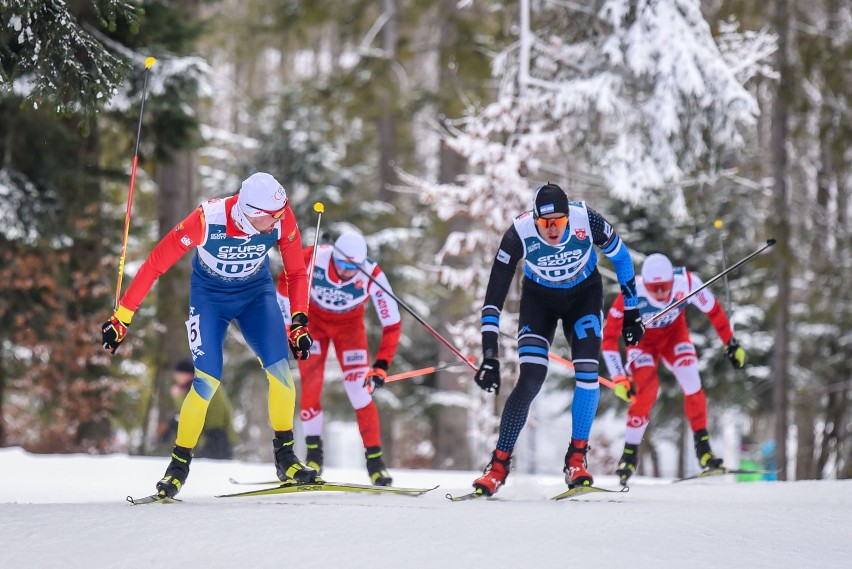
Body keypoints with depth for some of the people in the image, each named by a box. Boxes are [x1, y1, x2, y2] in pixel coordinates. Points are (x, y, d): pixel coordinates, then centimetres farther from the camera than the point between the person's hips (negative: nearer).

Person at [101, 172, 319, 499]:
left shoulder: (282, 218, -25)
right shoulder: (208, 220, -34)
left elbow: (296, 272, -7)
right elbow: (156, 264, -26)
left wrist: (299, 322, -15)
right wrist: (122, 318, -24)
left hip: (256, 293, 3)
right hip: (209, 296, -2)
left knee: (279, 367, -17)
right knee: (208, 381, -14)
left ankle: (285, 457, -2)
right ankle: (179, 465, 3)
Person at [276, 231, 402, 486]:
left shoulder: (372, 276, -32)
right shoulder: (314, 257, -31)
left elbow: (392, 324, -24)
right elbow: (286, 279, -10)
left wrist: (381, 365, -29)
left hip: (349, 325, 0)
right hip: (313, 319, 1)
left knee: (360, 390, -11)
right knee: (310, 385, -13)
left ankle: (375, 460, -3)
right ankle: (313, 453, 0)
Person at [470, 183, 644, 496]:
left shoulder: (586, 219, -31)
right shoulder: (520, 233, -32)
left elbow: (620, 256, -10)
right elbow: (494, 298, -28)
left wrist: (631, 312, -3)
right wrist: (490, 358, -33)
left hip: (584, 295, 1)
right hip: (539, 297, -1)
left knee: (587, 371, -18)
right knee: (531, 380, -16)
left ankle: (576, 459, -4)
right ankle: (499, 464, -4)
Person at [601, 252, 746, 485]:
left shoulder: (687, 282, -33)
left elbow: (713, 310, -14)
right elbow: (609, 336, -28)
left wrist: (731, 343, -5)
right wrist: (619, 378, -31)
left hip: (674, 334, 2)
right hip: (642, 339, -2)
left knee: (691, 383, -18)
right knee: (647, 389, -21)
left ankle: (702, 446, -6)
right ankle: (630, 454, -5)